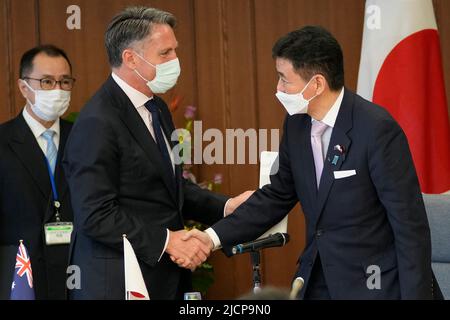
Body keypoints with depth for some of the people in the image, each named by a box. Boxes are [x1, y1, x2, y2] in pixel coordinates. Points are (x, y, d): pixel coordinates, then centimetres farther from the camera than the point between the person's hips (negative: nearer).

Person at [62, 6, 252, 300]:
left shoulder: (157, 108, 11)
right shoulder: (98, 124, -18)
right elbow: (95, 216, -21)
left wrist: (225, 207, 4)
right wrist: (167, 240, -19)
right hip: (120, 283, -8)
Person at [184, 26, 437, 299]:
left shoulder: (377, 129, -20)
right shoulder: (296, 123, 1)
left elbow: (409, 222, -18)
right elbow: (278, 195, 11)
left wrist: (415, 295, -17)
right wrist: (214, 237, 1)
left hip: (371, 283, -6)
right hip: (316, 279, 6)